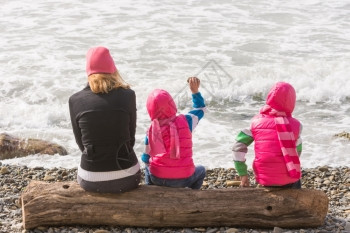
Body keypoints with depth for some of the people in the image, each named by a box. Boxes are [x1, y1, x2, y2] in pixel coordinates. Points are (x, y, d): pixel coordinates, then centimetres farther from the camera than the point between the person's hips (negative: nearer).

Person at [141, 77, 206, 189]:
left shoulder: (152, 131, -6)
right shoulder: (185, 121, -8)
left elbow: (145, 158, 4)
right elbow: (200, 109, 13)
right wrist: (195, 91, 11)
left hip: (158, 179, 1)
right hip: (183, 179, -1)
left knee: (147, 166, 37)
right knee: (201, 170, 33)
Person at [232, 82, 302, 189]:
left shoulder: (256, 121, 0)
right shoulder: (295, 125, -4)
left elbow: (238, 147, -4)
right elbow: (298, 152, 7)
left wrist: (243, 174, 2)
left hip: (265, 180, 2)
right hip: (288, 180, -2)